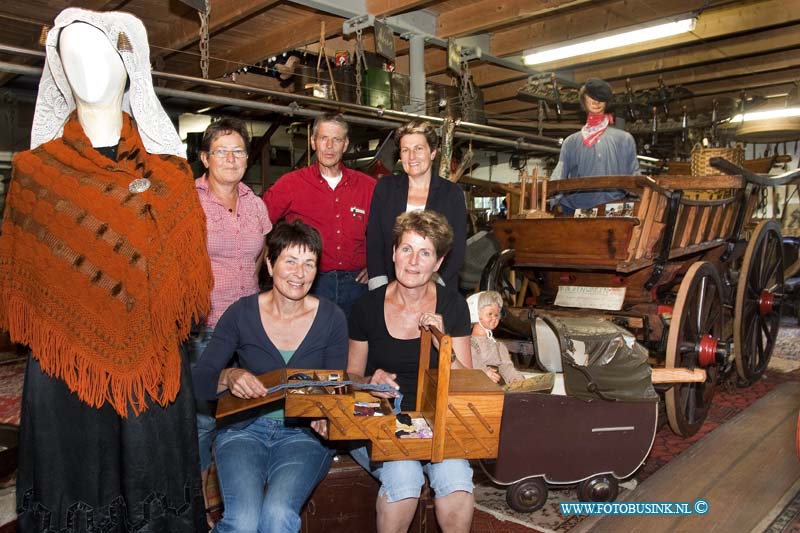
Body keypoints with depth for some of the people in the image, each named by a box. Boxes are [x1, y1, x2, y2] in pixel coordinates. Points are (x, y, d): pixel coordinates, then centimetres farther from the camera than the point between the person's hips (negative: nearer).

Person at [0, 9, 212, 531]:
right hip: (64, 373, 0)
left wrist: (154, 333, -3)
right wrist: (67, 333, 1)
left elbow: (186, 275, 5)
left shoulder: (168, 173, 3)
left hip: (153, 370, 0)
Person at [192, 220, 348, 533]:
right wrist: (228, 377, -24)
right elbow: (198, 381, -2)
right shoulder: (242, 313, -2)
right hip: (244, 427, 0)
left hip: (304, 430, 0)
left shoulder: (331, 318, -1)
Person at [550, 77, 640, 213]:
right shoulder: (572, 141, 17)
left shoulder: (623, 139, 14)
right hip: (578, 208, 1)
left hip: (613, 206, -1)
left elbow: (634, 174, 11)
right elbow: (560, 171, 5)